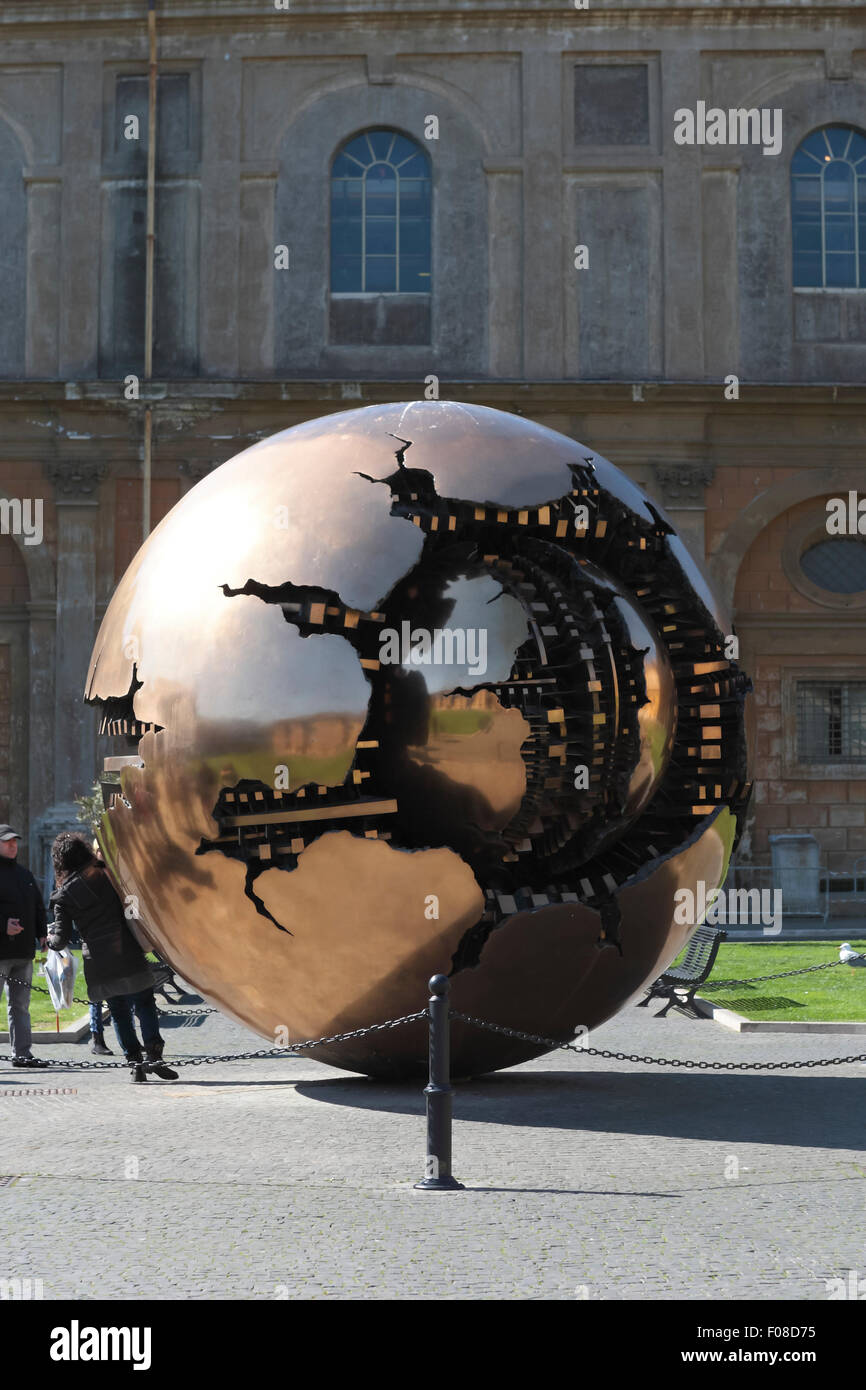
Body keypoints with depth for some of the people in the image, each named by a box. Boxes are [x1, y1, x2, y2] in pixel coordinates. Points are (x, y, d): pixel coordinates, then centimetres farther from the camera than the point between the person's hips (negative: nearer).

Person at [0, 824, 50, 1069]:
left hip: (24, 951, 7)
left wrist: (42, 933, 11)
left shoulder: (24, 874, 19)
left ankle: (22, 1053, 15)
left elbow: (38, 907, 24)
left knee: (20, 1005, 11)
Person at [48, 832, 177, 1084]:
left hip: (98, 963, 1)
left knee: (119, 1013, 11)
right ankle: (154, 1055, -10)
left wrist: (50, 937, 22)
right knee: (144, 1005, 3)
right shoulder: (105, 875, 2)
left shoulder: (64, 896, 2)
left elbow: (61, 939, 3)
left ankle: (134, 1063, 6)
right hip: (128, 956, -1)